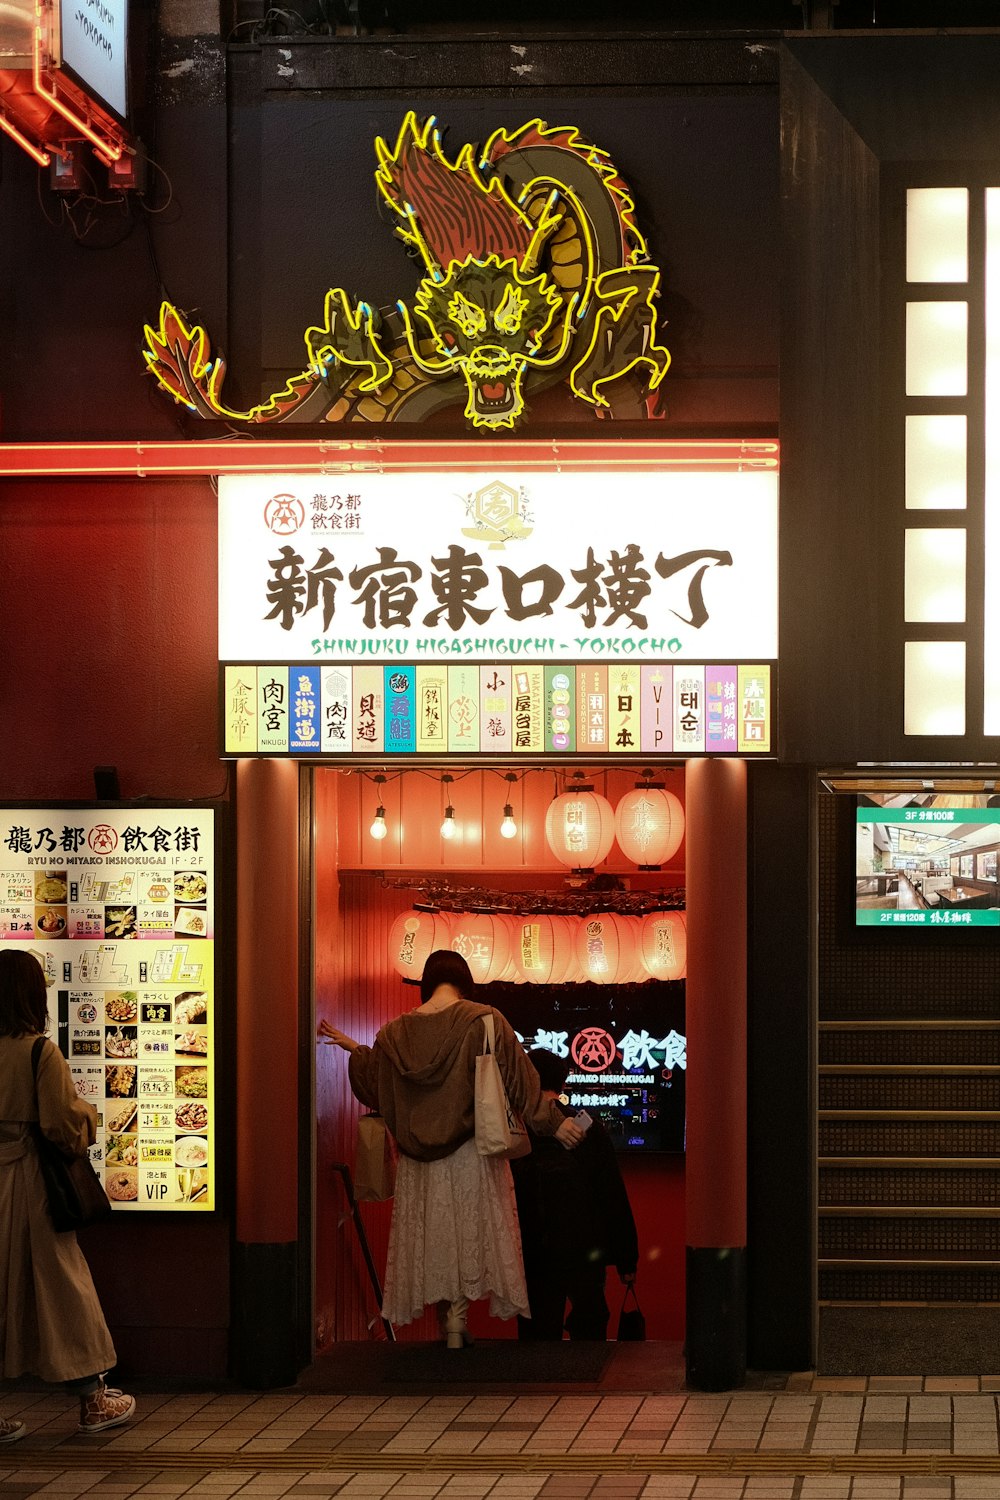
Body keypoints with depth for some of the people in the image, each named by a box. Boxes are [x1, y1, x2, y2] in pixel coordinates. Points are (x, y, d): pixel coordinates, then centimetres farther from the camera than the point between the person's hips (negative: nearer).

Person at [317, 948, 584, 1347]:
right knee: (470, 1226, 2)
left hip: (418, 1154, 3)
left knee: (431, 1234, 10)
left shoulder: (396, 1033, 2)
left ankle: (447, 1313, 11)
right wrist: (553, 1121, -1)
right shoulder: (483, 1020, -8)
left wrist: (355, 1049, 31)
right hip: (471, 1148, -3)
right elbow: (518, 1079, -7)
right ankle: (458, 1316, -5)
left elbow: (374, 1087, 16)